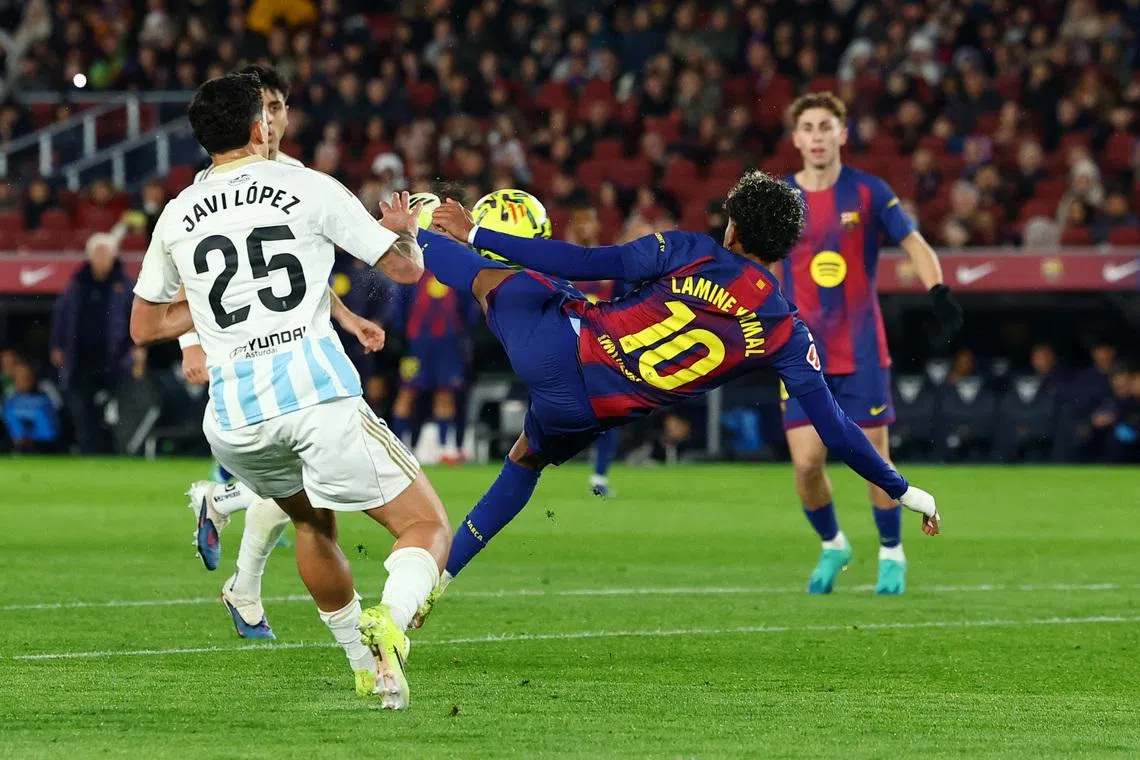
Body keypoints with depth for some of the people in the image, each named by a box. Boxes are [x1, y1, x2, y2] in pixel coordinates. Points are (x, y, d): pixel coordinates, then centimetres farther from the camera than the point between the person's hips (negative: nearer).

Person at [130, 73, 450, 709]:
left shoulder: (176, 216, 15)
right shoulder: (309, 189, 4)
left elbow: (145, 326, 25)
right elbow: (405, 267, 9)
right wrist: (403, 228, 31)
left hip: (234, 419, 5)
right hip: (320, 393, -4)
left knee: (311, 521, 32)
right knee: (427, 527, 1)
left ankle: (366, 666, 32)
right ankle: (391, 619, -29)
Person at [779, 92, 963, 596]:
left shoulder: (868, 192, -2)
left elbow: (915, 244, 1)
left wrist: (939, 292, -16)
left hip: (862, 354, -1)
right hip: (803, 357, 1)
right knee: (807, 463, -6)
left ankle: (892, 555, 20)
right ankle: (831, 546, 20)